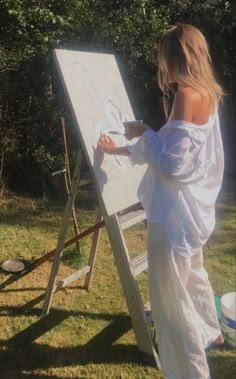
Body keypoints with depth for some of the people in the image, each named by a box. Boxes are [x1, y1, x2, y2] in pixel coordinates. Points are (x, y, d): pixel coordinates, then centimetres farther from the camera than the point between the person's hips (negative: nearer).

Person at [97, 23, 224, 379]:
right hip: (190, 209, 10)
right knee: (191, 275, 29)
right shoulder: (206, 94, 9)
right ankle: (209, 333, 52)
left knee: (170, 295, 2)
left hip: (175, 213, -10)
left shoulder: (187, 95, -20)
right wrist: (122, 149, 20)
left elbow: (172, 162, -23)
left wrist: (144, 133, -8)